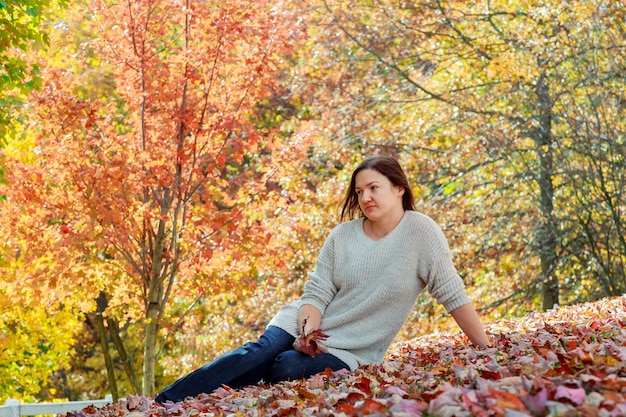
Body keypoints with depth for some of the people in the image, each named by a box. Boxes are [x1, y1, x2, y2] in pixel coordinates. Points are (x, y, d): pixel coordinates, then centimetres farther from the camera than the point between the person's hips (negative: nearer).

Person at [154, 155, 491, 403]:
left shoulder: (420, 231, -9)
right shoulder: (342, 236, 1)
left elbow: (452, 294, -9)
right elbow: (316, 294, 0)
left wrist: (488, 350, -11)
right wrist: (308, 329, -22)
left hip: (350, 352, -2)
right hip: (308, 326, 3)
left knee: (281, 369, -29)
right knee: (258, 353, -27)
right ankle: (159, 406, -33)